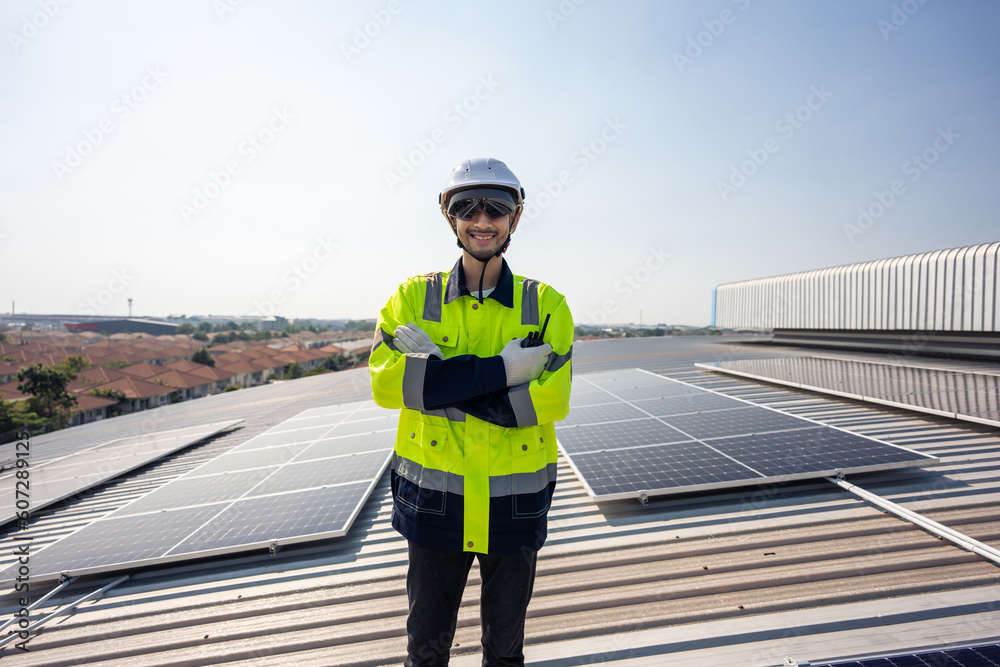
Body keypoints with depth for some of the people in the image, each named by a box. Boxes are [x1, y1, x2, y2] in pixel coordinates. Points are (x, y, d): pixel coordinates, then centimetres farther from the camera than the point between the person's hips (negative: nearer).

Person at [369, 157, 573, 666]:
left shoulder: (546, 306, -4)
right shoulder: (414, 297, -3)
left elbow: (548, 400, -16)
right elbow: (386, 382, -18)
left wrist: (437, 375, -21)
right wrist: (501, 368, -24)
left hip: (514, 506, 0)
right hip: (434, 503, 0)